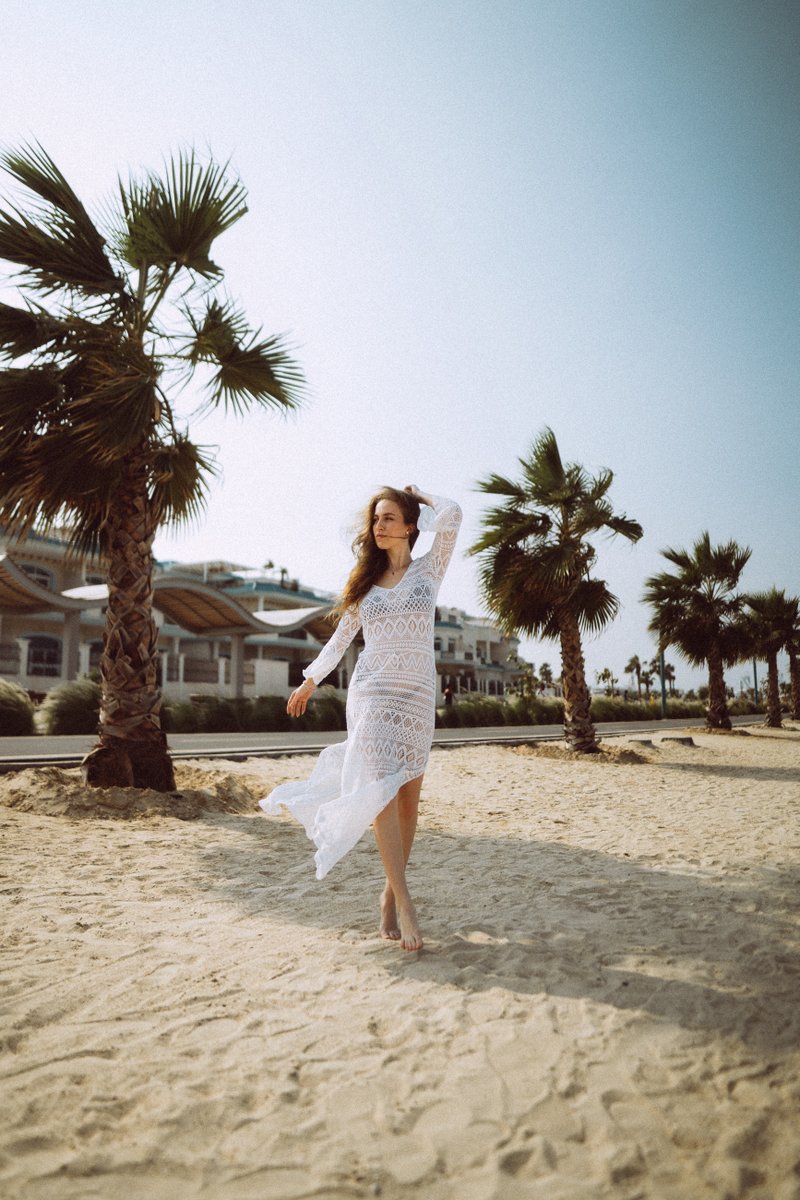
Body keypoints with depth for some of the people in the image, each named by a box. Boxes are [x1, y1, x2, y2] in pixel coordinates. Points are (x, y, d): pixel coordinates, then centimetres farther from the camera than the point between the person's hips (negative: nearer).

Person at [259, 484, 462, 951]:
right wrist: (312, 679, 13)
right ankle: (405, 903, -15)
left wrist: (422, 496, 9)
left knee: (409, 795, 3)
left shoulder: (429, 569, 6)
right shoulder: (366, 581, 12)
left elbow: (451, 516, -10)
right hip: (372, 690, 0)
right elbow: (341, 637, 18)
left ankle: (391, 891, 16)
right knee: (381, 789, -15)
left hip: (419, 694, 0)